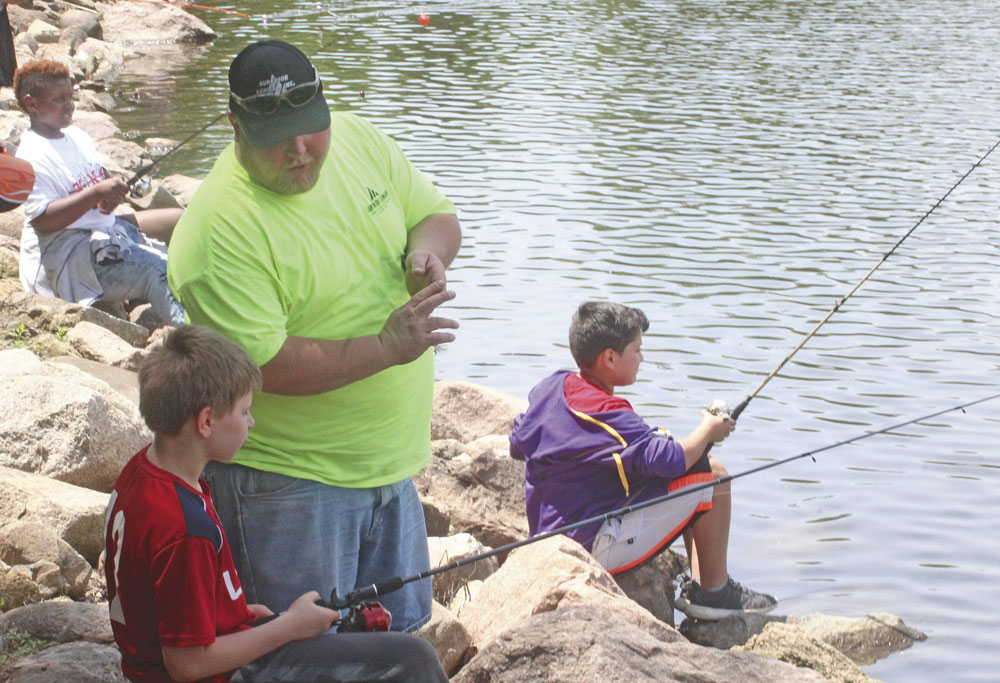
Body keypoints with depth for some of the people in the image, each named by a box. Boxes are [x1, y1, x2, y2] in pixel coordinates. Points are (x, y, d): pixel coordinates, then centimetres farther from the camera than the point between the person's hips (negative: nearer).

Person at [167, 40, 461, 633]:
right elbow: (265, 365, -27)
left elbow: (438, 215, 10)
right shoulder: (221, 229, -25)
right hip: (289, 478, -7)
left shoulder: (359, 140, -2)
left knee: (400, 626, 21)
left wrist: (427, 251, -14)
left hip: (389, 458, 7)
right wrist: (384, 348, -30)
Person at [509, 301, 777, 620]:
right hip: (597, 550, -10)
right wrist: (708, 431, -7)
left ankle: (699, 584, 18)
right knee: (712, 475, -7)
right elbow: (672, 461, -29)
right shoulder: (608, 415, -24)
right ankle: (713, 592, 3)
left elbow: (517, 445, 16)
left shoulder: (547, 388, 2)